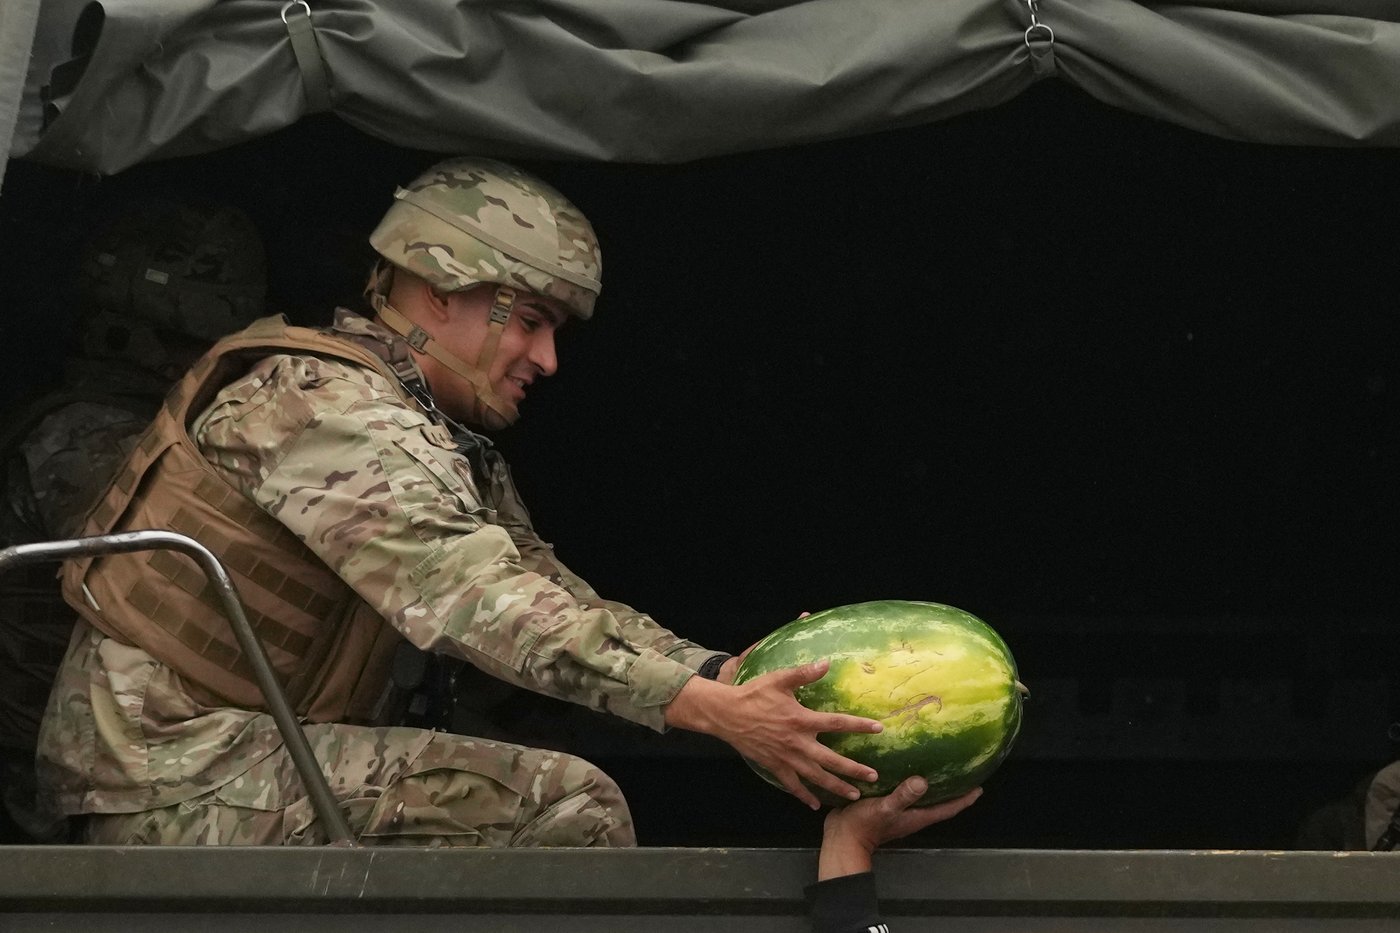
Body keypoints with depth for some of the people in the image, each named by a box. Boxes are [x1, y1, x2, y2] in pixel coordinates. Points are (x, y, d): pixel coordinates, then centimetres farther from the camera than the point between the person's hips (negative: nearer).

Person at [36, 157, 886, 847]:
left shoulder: (451, 447, 12)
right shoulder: (325, 406, -19)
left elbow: (555, 598, 4)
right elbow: (481, 606, -30)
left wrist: (726, 673, -11)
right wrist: (709, 708, -36)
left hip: (256, 752, 10)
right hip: (181, 781, -10)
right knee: (568, 809, -18)